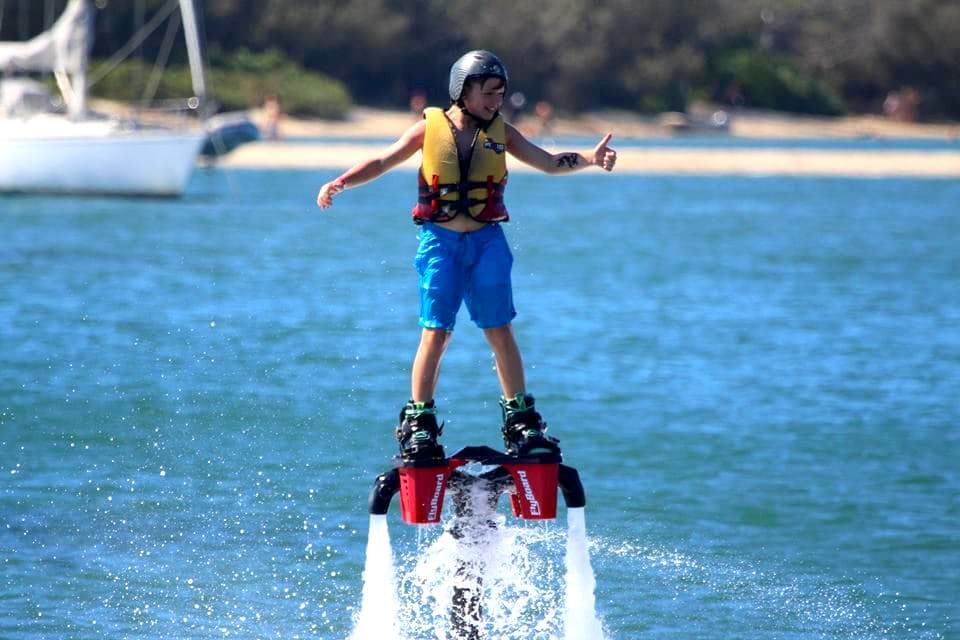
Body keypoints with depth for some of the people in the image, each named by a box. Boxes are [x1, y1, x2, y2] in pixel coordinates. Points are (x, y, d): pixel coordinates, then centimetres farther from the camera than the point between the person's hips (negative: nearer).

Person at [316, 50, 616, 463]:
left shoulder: (500, 133, 7)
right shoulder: (431, 127, 2)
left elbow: (549, 163, 6)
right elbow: (384, 162, 5)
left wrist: (590, 159, -11)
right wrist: (340, 183, -9)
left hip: (487, 241, 2)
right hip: (440, 241, -2)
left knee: (500, 332, -2)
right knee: (436, 332, -8)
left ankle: (520, 419, 7)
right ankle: (418, 423, 0)